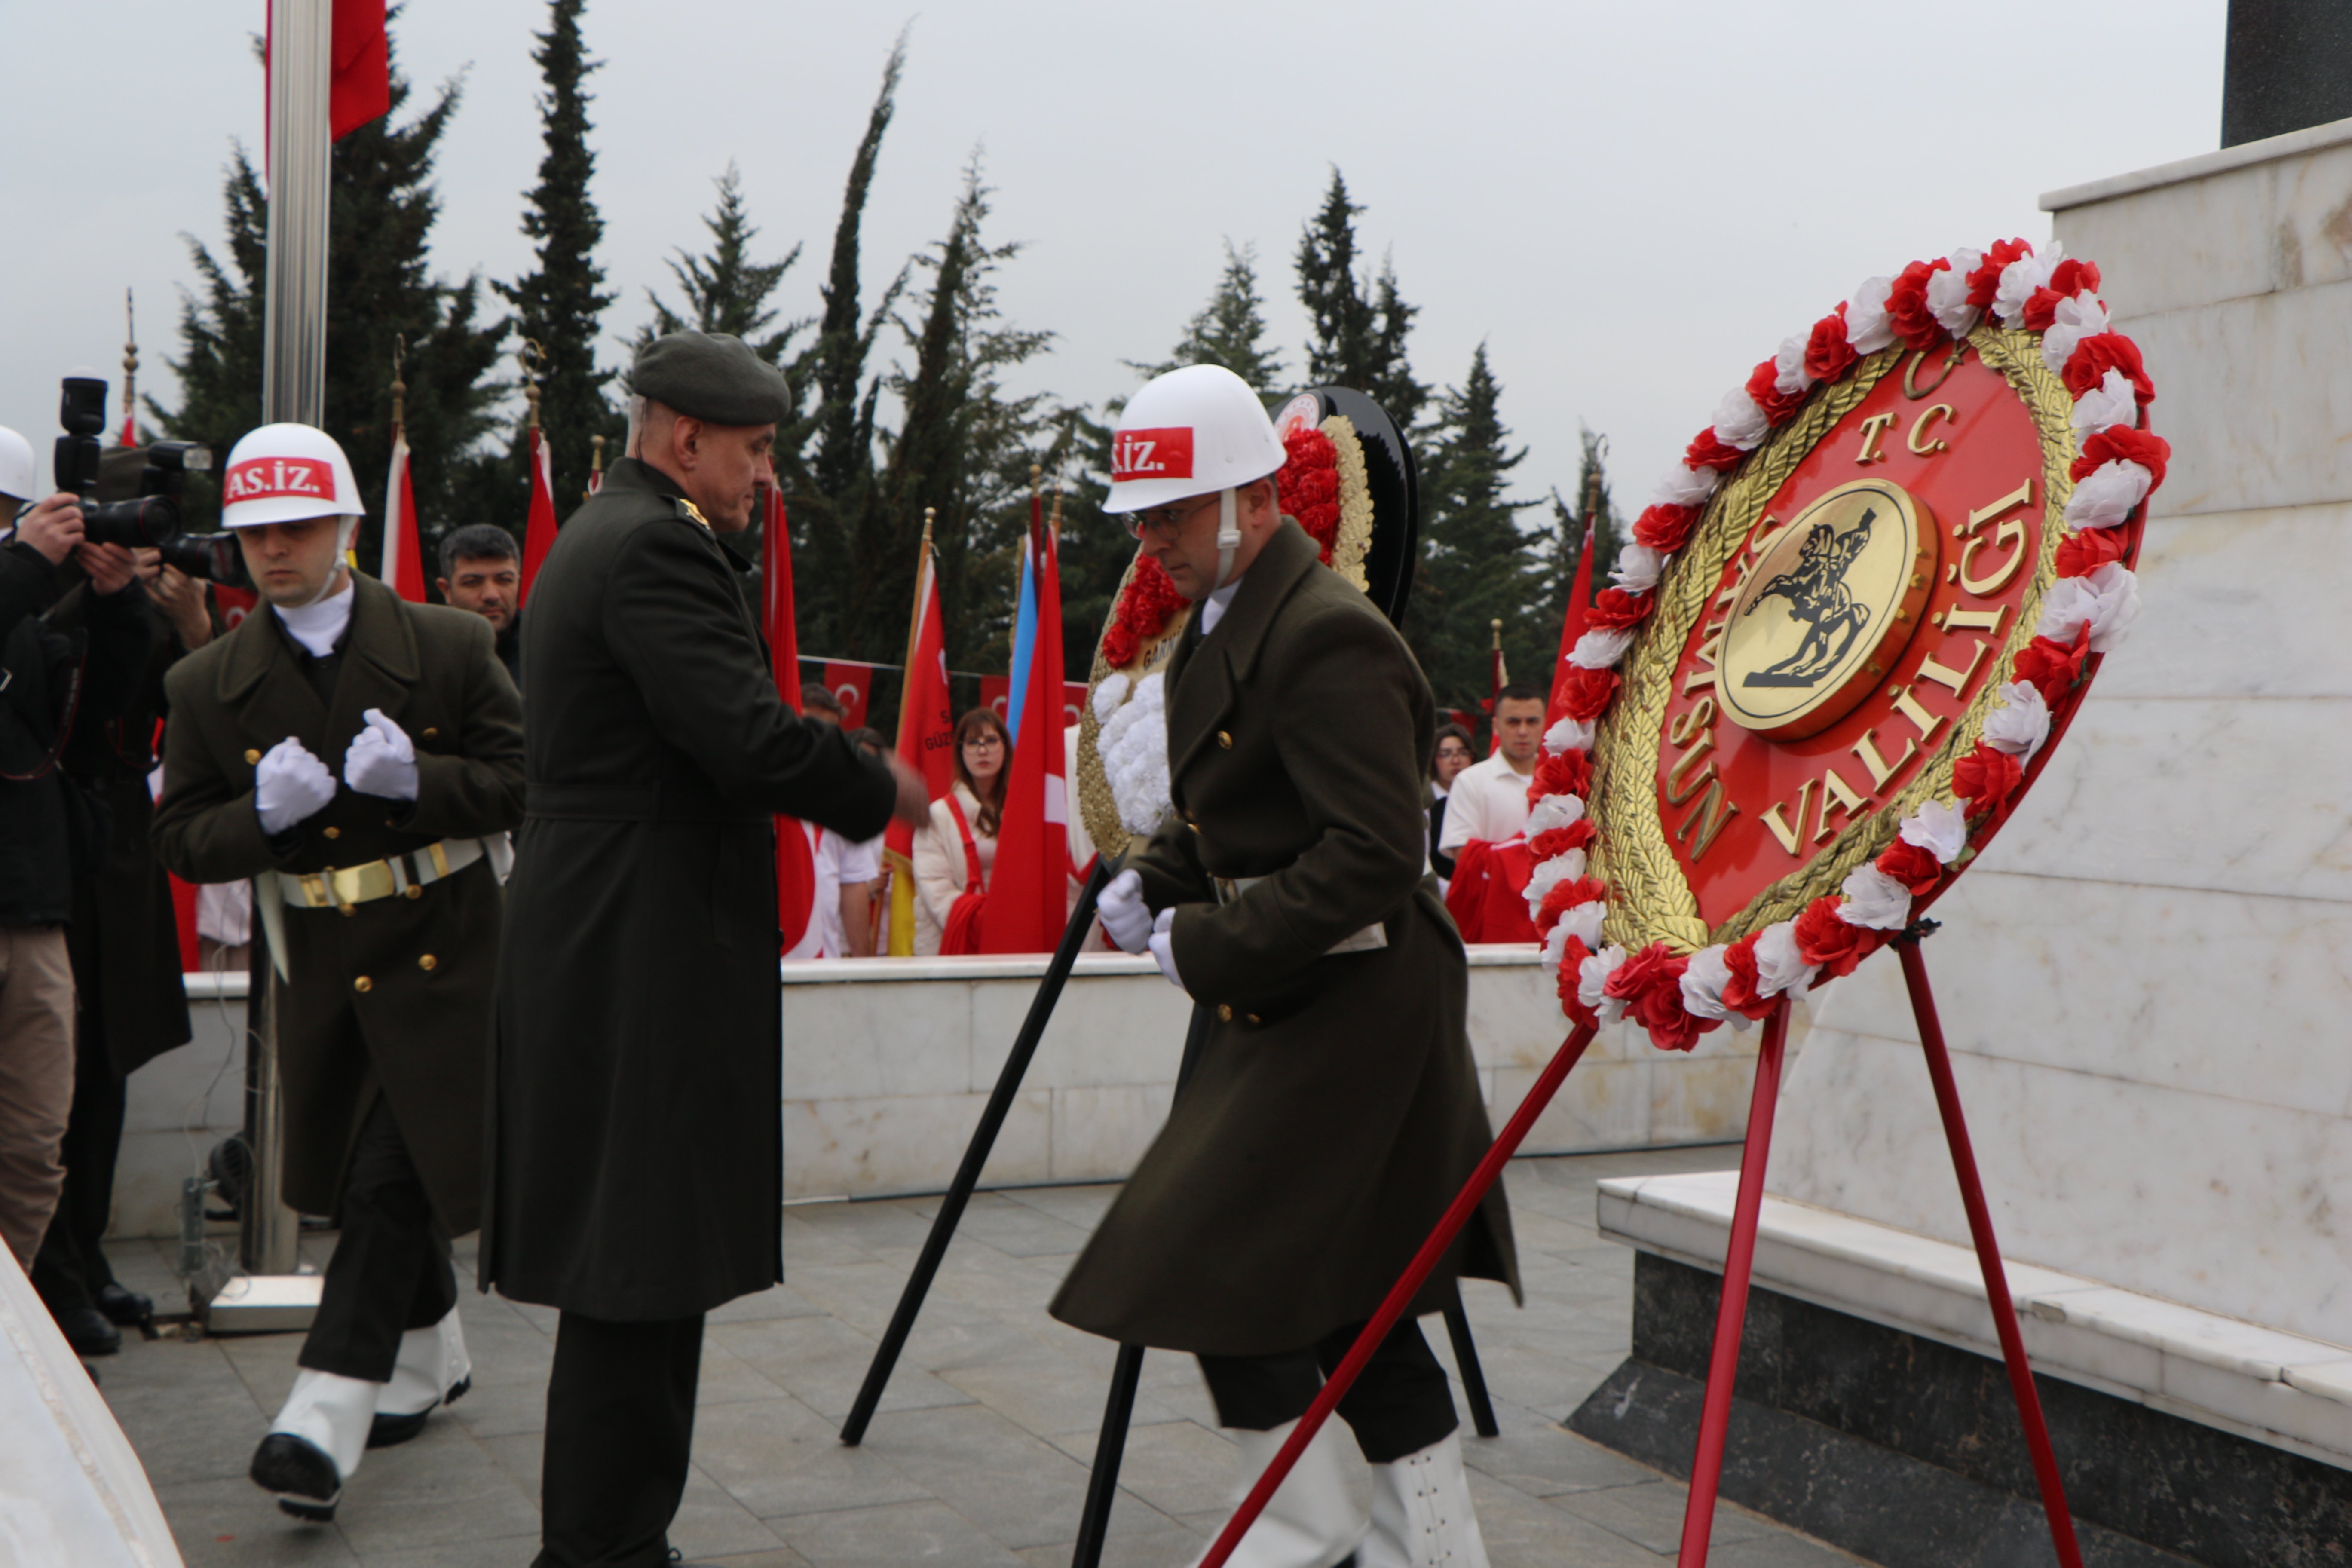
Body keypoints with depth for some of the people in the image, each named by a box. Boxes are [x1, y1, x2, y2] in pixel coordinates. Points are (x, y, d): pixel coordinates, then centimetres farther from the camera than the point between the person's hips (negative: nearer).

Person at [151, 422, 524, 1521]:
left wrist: (419, 779, -22)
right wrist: (263, 814, -20)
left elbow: (526, 779, -5)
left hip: (441, 955, -4)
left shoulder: (451, 647, -5)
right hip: (321, 969, 4)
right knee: (365, 1173, 15)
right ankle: (428, 1352, 37)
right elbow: (181, 843, 1)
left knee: (396, 1173, -11)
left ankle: (331, 1410, -7)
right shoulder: (207, 686, 1)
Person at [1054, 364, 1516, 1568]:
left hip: (1352, 1004, -10)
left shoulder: (1326, 637, -21)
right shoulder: (1223, 622, 12)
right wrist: (1153, 879, 7)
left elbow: (1374, 855, -26)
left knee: (1217, 1249, -6)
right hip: (1306, 1004, 10)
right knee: (1351, 1286, 13)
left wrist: (1209, 947, -23)